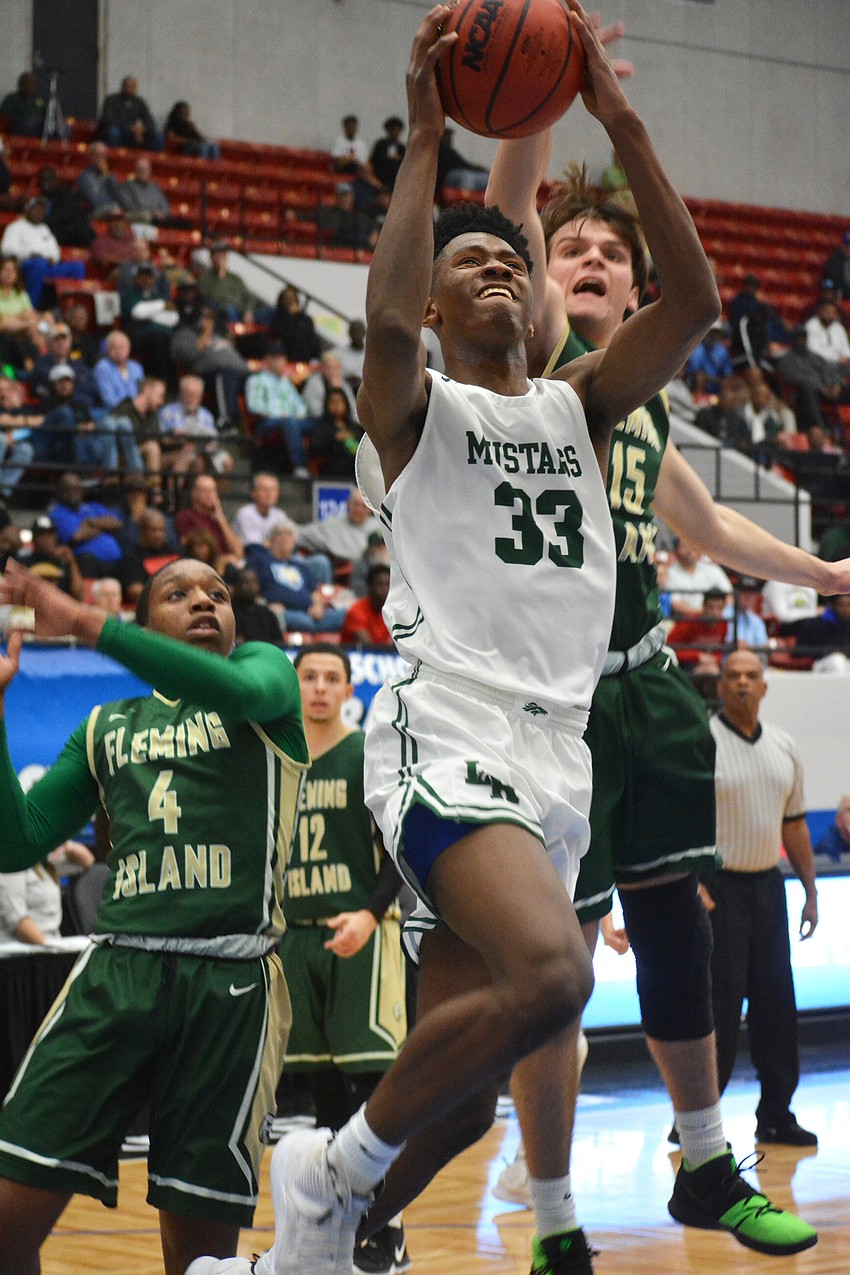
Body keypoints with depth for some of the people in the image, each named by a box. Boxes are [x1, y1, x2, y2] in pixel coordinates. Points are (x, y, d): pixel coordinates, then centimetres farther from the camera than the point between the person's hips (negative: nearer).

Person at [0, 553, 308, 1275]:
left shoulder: (266, 668, 13)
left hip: (231, 979, -3)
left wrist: (88, 624, -18)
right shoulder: (106, 728, 23)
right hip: (116, 969, 3)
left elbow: (243, 690, -14)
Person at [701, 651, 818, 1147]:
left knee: (776, 999, 7)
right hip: (718, 888, -6)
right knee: (719, 1004, -7)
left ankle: (776, 1114, 17)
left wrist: (811, 892, 15)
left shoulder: (784, 747, 11)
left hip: (767, 883, 6)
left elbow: (795, 824, 18)